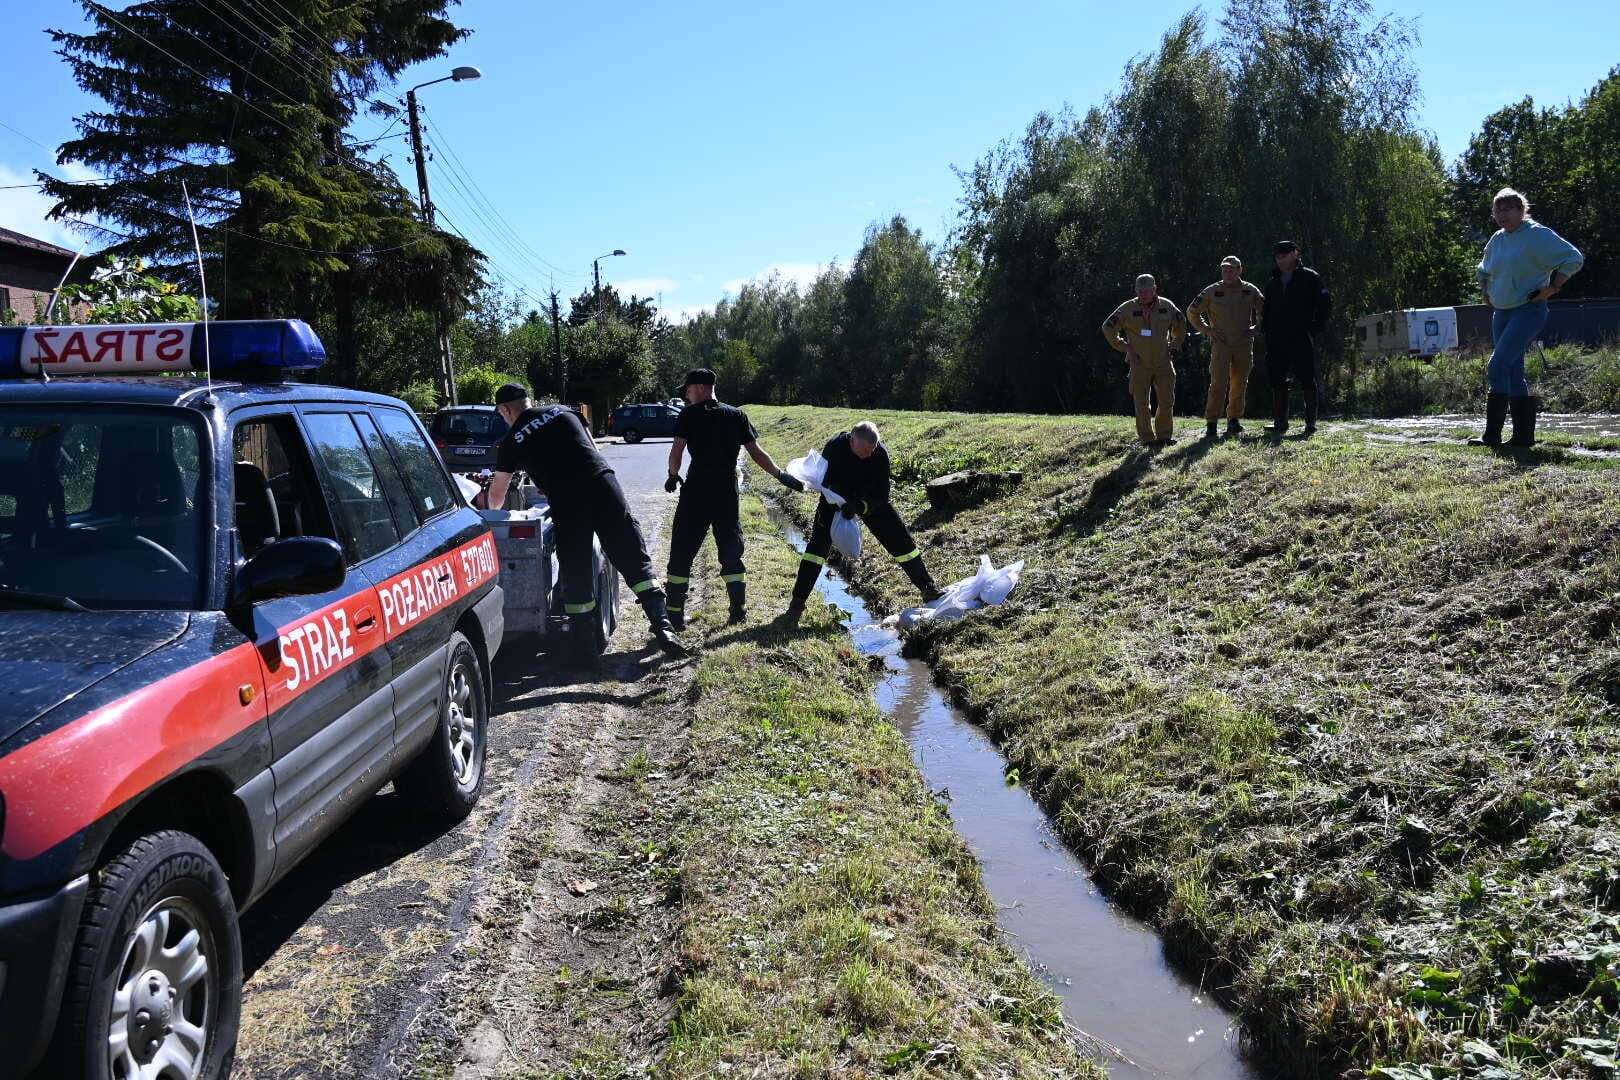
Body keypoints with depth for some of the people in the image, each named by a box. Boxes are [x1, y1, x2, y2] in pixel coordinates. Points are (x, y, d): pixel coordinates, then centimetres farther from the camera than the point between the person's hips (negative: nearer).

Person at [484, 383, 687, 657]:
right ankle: (662, 625, -7)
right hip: (603, 481, 2)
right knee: (633, 558, 2)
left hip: (566, 501, -2)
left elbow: (497, 493, 22)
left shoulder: (512, 441, 12)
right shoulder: (563, 411, 20)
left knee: (575, 572, 9)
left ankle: (582, 643, 16)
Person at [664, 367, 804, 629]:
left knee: (682, 551, 3)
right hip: (728, 490, 4)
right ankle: (739, 610, 14)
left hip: (697, 489, -4)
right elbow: (757, 453, 7)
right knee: (731, 551, 15)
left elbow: (676, 451, -7)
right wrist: (783, 476, 14)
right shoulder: (737, 415, 11)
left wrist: (673, 476, 11)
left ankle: (675, 615, 1)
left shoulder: (690, 414, 0)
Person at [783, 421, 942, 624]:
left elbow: (881, 493, -25)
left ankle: (928, 588, 14)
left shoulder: (880, 453, -27)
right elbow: (824, 480, -18)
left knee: (900, 538, -2)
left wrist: (860, 506, -41)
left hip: (870, 500, 1)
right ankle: (797, 603, -9)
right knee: (818, 544, -14)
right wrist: (840, 503, -33)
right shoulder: (834, 447, -29)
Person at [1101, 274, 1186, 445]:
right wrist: (1124, 347, 0)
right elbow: (1108, 328, 2)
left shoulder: (1167, 307, 3)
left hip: (1163, 362, 2)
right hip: (1140, 364, -2)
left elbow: (1180, 325, 23)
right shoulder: (1127, 309, -6)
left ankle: (1164, 435, 16)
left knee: (1167, 401, 4)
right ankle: (1147, 438, 6)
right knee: (1142, 403, -2)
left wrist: (1174, 344, 14)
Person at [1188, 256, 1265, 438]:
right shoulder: (1211, 292, 0)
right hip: (1221, 343, -3)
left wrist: (1256, 328, 8)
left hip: (1244, 345, 3)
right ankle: (1211, 423, -7)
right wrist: (1208, 330, 1)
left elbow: (1264, 310, 21)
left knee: (1239, 383, 8)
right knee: (1218, 384, -10)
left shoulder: (1250, 291, 6)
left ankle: (1234, 420, 20)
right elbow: (1192, 312, 7)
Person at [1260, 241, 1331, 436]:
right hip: (1276, 341, 5)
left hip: (1302, 340, -5)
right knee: (1277, 381, 5)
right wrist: (1267, 330, 11)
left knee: (1307, 380, -4)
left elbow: (1325, 303, -1)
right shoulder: (1272, 282, 17)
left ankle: (1311, 423, 0)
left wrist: (1315, 328, -7)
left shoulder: (1309, 277, 1)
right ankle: (1280, 422, 11)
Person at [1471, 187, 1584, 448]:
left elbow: (1573, 258, -12)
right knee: (1513, 374, 8)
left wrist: (1552, 288, -16)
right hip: (1502, 313, 8)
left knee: (1497, 366, -19)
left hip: (1529, 311, -8)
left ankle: (1492, 435, -20)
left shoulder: (1537, 234, -8)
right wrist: (1486, 295, 20)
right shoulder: (1497, 239, 13)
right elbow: (1484, 272, 32)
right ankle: (1524, 435, 12)